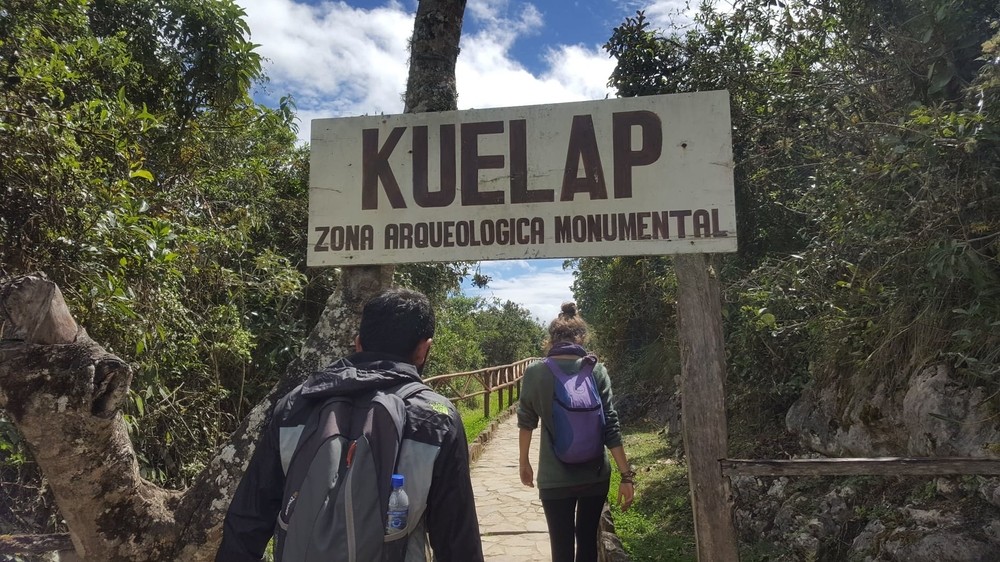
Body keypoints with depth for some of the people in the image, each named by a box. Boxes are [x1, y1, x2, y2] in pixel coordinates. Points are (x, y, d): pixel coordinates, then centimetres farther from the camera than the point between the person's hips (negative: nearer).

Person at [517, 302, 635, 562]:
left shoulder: (534, 373, -6)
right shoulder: (597, 371, -6)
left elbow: (526, 422, 5)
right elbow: (611, 428, -8)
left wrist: (523, 461, 19)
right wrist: (626, 476, -4)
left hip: (554, 478, -2)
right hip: (595, 475, 2)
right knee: (587, 541, 21)